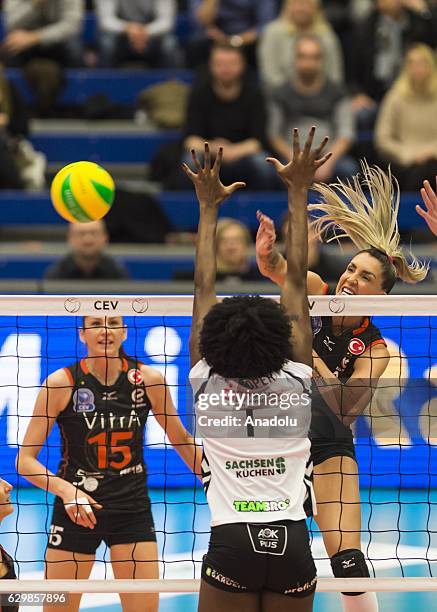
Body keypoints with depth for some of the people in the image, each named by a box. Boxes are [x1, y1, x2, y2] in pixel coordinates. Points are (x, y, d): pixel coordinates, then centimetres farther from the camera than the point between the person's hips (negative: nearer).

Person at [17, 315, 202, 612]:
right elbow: (25, 459, -11)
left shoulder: (149, 380, -5)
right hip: (76, 509, -2)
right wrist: (64, 489, -27)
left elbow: (183, 442, 11)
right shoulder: (61, 383, -12)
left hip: (133, 507, 2)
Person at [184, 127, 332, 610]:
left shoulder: (207, 384, -1)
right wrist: (298, 194, 10)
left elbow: (204, 289, 6)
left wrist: (208, 207, 14)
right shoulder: (294, 381, 0)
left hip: (231, 544, -1)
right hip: (293, 544, 1)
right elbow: (296, 281, 5)